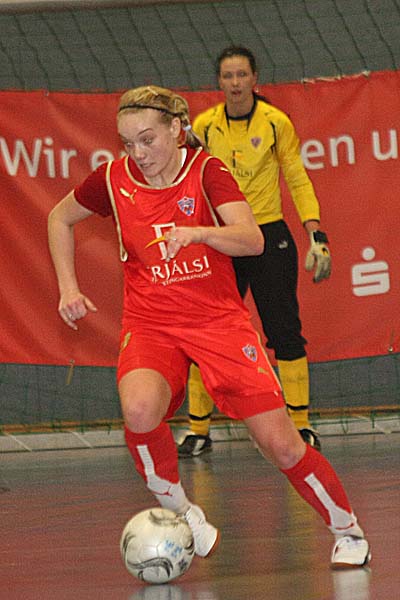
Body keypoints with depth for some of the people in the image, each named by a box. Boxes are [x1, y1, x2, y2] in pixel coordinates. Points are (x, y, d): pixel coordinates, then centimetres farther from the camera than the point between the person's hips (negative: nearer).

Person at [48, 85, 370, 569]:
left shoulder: (206, 171, -8)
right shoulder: (113, 180, -3)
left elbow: (252, 240, -21)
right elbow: (60, 218, 17)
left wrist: (197, 233, -38)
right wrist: (68, 288, 9)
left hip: (219, 319, -1)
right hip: (149, 324, 1)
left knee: (280, 444, -7)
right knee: (139, 410, -33)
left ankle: (348, 532, 16)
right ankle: (180, 512, -8)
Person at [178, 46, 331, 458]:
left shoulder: (276, 123, -2)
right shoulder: (204, 126, 0)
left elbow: (298, 180, 2)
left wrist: (315, 235, -5)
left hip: (270, 238, -1)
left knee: (285, 333, -2)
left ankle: (300, 425, 8)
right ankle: (198, 429, 9)